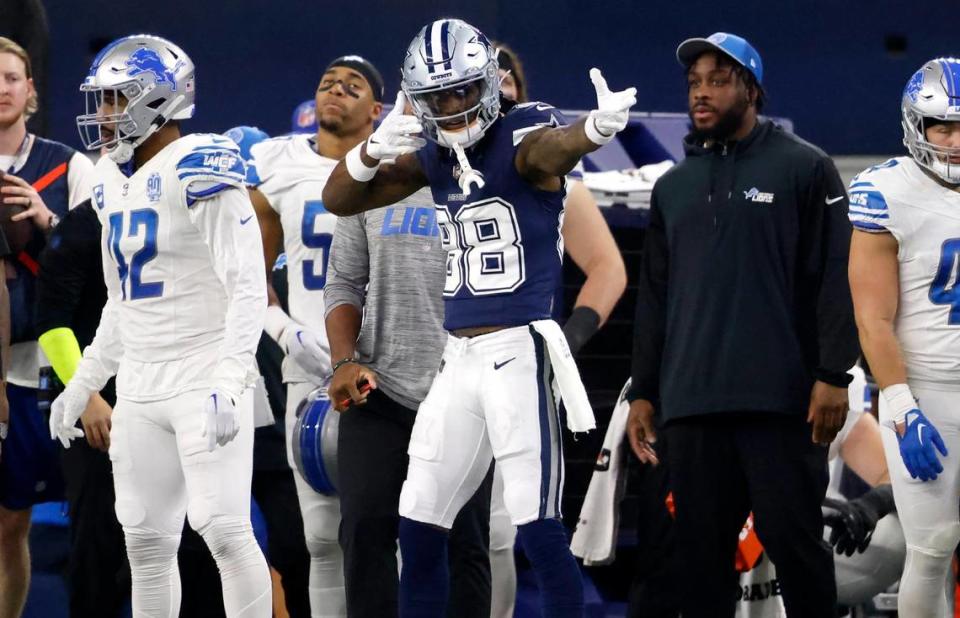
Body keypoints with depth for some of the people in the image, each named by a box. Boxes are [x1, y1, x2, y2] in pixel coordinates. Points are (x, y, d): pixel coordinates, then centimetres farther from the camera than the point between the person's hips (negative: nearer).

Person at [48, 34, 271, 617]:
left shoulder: (200, 171, -13)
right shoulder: (115, 182, 13)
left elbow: (249, 289, -18)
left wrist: (228, 385, -25)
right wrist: (81, 387, 23)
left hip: (204, 380, -8)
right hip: (140, 389, 8)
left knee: (224, 530, -12)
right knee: (146, 541, 9)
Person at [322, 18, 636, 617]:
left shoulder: (519, 139, -11)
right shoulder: (436, 156, 10)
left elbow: (552, 146, -35)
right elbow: (340, 201, 10)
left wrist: (598, 127, -59)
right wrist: (374, 150, -12)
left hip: (519, 350, -8)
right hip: (459, 358, 8)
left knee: (539, 526, -12)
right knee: (419, 525, 12)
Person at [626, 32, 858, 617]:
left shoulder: (804, 168, 3)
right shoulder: (673, 186, 18)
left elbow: (835, 278, -3)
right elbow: (654, 297, 20)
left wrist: (833, 376, -12)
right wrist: (643, 393, 14)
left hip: (779, 401, -5)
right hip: (692, 406, 5)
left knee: (794, 541, -7)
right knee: (701, 548, 4)